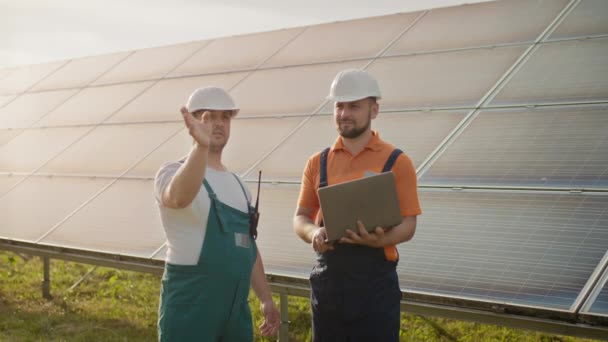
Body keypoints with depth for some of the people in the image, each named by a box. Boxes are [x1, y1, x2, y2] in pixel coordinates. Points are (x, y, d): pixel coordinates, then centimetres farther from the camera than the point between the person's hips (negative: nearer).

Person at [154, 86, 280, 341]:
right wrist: (201, 146, -50)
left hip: (235, 307, 7)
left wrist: (266, 299, 17)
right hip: (189, 308, -7)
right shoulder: (173, 173, -9)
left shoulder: (237, 184, 15)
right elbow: (178, 198, -35)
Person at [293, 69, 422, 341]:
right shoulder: (318, 163, 8)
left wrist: (380, 239, -24)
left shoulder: (396, 162, -2)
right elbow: (300, 218, 10)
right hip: (328, 278, 3)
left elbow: (408, 224, -4)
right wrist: (314, 233, -13)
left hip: (376, 280, -3)